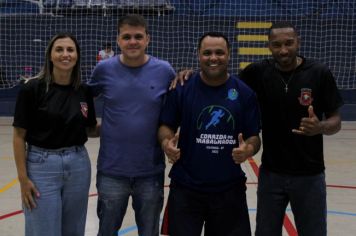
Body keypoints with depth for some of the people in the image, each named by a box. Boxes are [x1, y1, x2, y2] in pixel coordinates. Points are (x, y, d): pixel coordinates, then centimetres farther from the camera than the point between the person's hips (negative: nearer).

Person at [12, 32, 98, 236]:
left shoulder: (84, 91, 2)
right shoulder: (32, 89, -11)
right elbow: (19, 136, -8)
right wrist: (23, 178, -11)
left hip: (78, 165, 4)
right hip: (41, 166, -4)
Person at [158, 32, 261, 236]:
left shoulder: (244, 92, -2)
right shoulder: (182, 88, -4)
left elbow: (254, 137, 1)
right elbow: (166, 126, 2)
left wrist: (249, 149, -21)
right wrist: (166, 142, -19)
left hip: (230, 188, 1)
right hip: (186, 187, -1)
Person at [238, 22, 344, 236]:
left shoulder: (320, 74, -9)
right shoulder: (258, 73, -4)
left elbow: (336, 121, -4)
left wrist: (320, 127, -26)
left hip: (309, 175, -1)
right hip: (271, 173, 2)